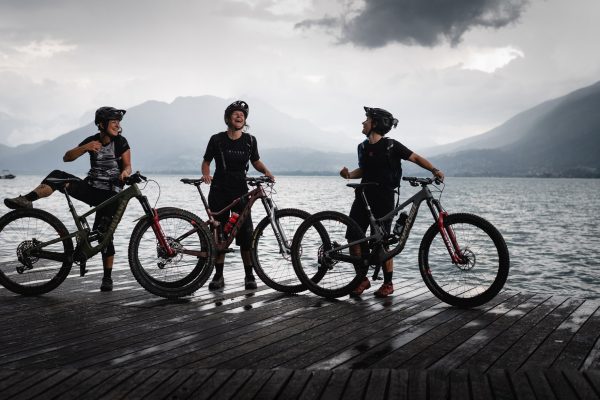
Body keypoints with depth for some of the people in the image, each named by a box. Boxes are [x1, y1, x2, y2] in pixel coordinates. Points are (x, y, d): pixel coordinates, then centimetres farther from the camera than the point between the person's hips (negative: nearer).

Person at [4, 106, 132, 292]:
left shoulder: (121, 142, -3)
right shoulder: (92, 141, 3)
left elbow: (127, 165, -4)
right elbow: (67, 157, -2)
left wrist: (125, 172, -29)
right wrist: (85, 148, -21)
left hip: (110, 194, -3)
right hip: (91, 188, 3)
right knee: (57, 176, -20)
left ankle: (107, 278, 4)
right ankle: (25, 200, -34)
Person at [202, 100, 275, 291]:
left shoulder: (250, 140, 3)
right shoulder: (217, 139, -1)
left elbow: (255, 161, 15)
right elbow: (206, 162, 8)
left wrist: (266, 171, -4)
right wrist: (206, 174, -13)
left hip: (241, 191, 1)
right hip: (219, 191, 0)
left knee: (245, 234, -5)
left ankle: (249, 275, 5)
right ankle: (218, 275, 12)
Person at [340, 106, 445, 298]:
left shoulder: (391, 146, -8)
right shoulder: (363, 147, 9)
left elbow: (416, 158, -3)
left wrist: (434, 170, -17)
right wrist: (349, 174, 0)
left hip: (383, 199, -6)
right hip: (363, 197, 6)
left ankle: (388, 283, 14)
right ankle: (362, 279, 13)